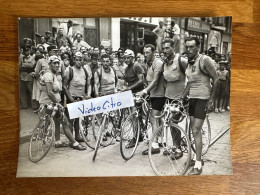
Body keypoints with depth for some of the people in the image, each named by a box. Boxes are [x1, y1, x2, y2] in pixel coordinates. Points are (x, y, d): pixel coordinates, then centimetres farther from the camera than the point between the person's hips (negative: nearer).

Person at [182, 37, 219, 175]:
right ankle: (198, 158, 27)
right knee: (194, 130, 12)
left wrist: (211, 100, -13)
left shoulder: (204, 60, -14)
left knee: (196, 131, -10)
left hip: (202, 99, -7)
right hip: (192, 98, 8)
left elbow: (216, 80, -12)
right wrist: (181, 98, 10)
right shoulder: (188, 61, 9)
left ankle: (198, 166, -2)